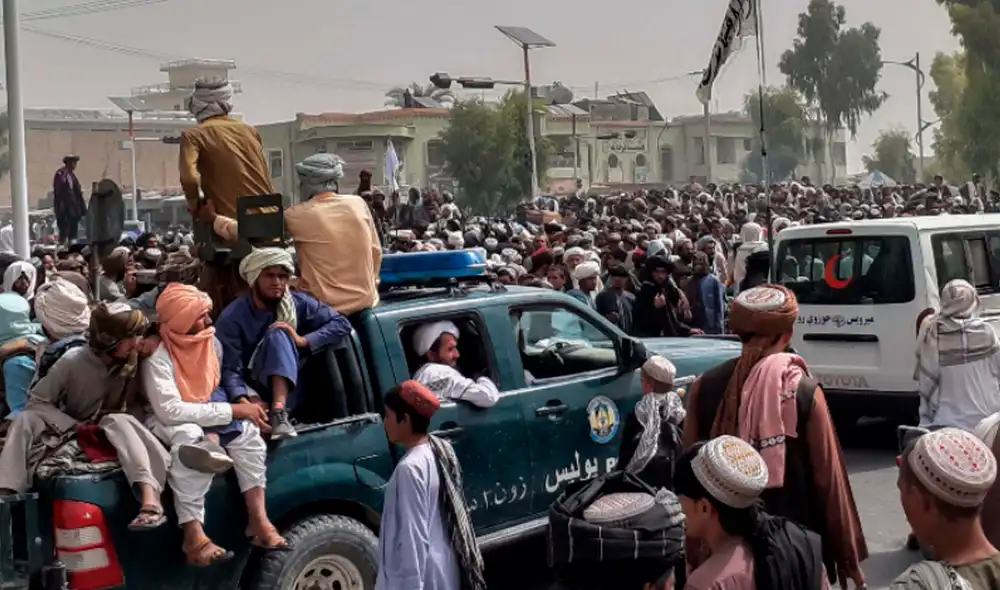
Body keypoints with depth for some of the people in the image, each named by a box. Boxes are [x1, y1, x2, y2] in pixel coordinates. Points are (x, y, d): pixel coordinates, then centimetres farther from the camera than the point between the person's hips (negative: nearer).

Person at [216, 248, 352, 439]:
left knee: (278, 335, -26)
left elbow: (341, 324, -5)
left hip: (286, 392, 2)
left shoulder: (298, 303, -2)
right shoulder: (232, 318, -12)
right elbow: (230, 370, -20)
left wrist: (303, 340, -18)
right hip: (253, 394, -2)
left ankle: (279, 412, -39)